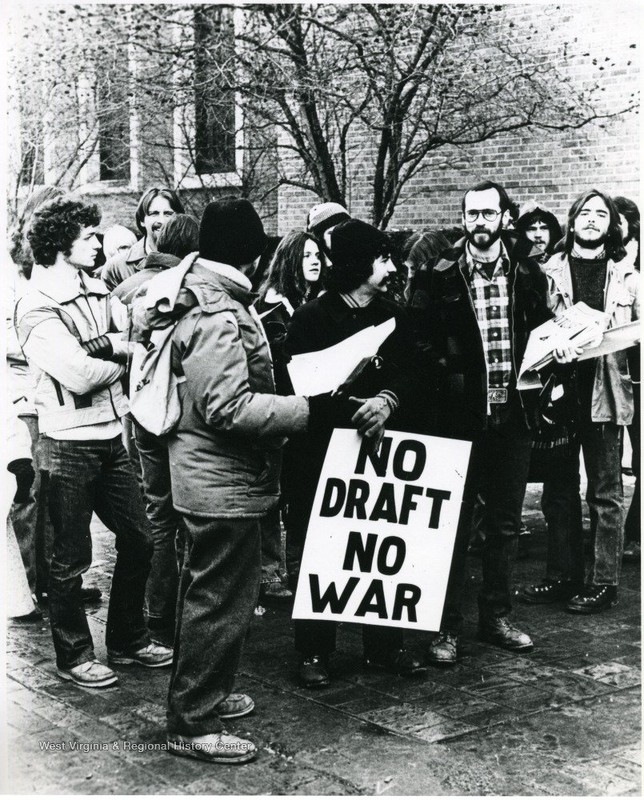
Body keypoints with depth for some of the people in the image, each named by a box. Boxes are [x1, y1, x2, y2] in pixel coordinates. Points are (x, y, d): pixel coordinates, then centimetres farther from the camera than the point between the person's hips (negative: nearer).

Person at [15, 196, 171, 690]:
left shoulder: (97, 291, 10)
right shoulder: (37, 306, -13)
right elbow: (78, 375, -23)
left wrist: (108, 345, -13)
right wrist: (121, 357, -7)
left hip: (110, 436, 8)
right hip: (69, 442, -8)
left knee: (137, 539, 13)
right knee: (71, 558, 4)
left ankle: (128, 640, 30)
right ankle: (74, 657, 20)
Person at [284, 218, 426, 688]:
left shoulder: (393, 316, 10)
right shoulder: (312, 317, -3)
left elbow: (409, 375, 0)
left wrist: (388, 399, -20)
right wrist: (352, 405, -19)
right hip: (323, 449, -4)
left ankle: (384, 646, 21)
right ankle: (314, 652, 13)